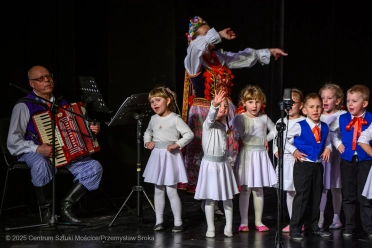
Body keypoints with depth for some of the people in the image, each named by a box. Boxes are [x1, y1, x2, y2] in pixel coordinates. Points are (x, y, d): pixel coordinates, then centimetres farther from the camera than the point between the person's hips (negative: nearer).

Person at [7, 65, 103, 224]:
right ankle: (46, 210, -19)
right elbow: (13, 141, -12)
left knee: (94, 168, -15)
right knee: (42, 165, -41)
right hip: (33, 153, -5)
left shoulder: (61, 103, 14)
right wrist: (38, 149, -27)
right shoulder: (24, 106, -5)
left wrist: (91, 130, 2)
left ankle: (65, 206, -10)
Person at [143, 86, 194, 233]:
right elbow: (147, 132, 26)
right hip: (157, 156, 6)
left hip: (170, 156, -6)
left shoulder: (175, 119, -11)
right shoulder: (153, 119, 8)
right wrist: (147, 142, 7)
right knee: (158, 190, 11)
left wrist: (177, 144, -21)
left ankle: (178, 222, 3)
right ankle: (159, 221, 19)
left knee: (171, 190, -6)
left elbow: (189, 134, -14)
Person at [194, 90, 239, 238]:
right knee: (210, 199, 1)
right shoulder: (208, 124, -11)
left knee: (228, 197, 9)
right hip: (210, 164, -6)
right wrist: (214, 104, -53)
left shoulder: (223, 126, 10)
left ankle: (228, 227, 19)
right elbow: (211, 116, -35)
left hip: (223, 163, 6)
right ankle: (210, 228, 11)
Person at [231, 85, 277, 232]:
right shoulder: (239, 118, -5)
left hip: (260, 155, 3)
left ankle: (258, 221, 16)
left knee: (259, 190, 8)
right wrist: (238, 141, -14)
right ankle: (243, 222, 6)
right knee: (245, 189, -1)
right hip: (246, 155, -3)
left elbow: (274, 130, 18)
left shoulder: (264, 118, 5)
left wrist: (266, 139, 6)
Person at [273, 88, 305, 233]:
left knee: (298, 192, -4)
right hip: (284, 160, 6)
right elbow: (275, 139, 20)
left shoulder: (303, 122, -6)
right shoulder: (280, 122, 13)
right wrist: (276, 150, 5)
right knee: (289, 192, 11)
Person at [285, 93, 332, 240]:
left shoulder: (324, 127, 5)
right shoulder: (299, 127, -10)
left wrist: (328, 149, -1)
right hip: (303, 165, -6)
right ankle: (295, 228, 1)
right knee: (302, 196, -6)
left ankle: (314, 226, 26)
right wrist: (294, 151, -15)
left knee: (316, 197, 13)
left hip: (318, 165, 6)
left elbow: (327, 142, 20)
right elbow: (285, 140, -4)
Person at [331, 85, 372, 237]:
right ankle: (349, 227, 18)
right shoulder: (342, 119, 0)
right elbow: (331, 131, 16)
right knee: (348, 196, 9)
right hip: (347, 161, 3)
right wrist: (338, 143, 4)